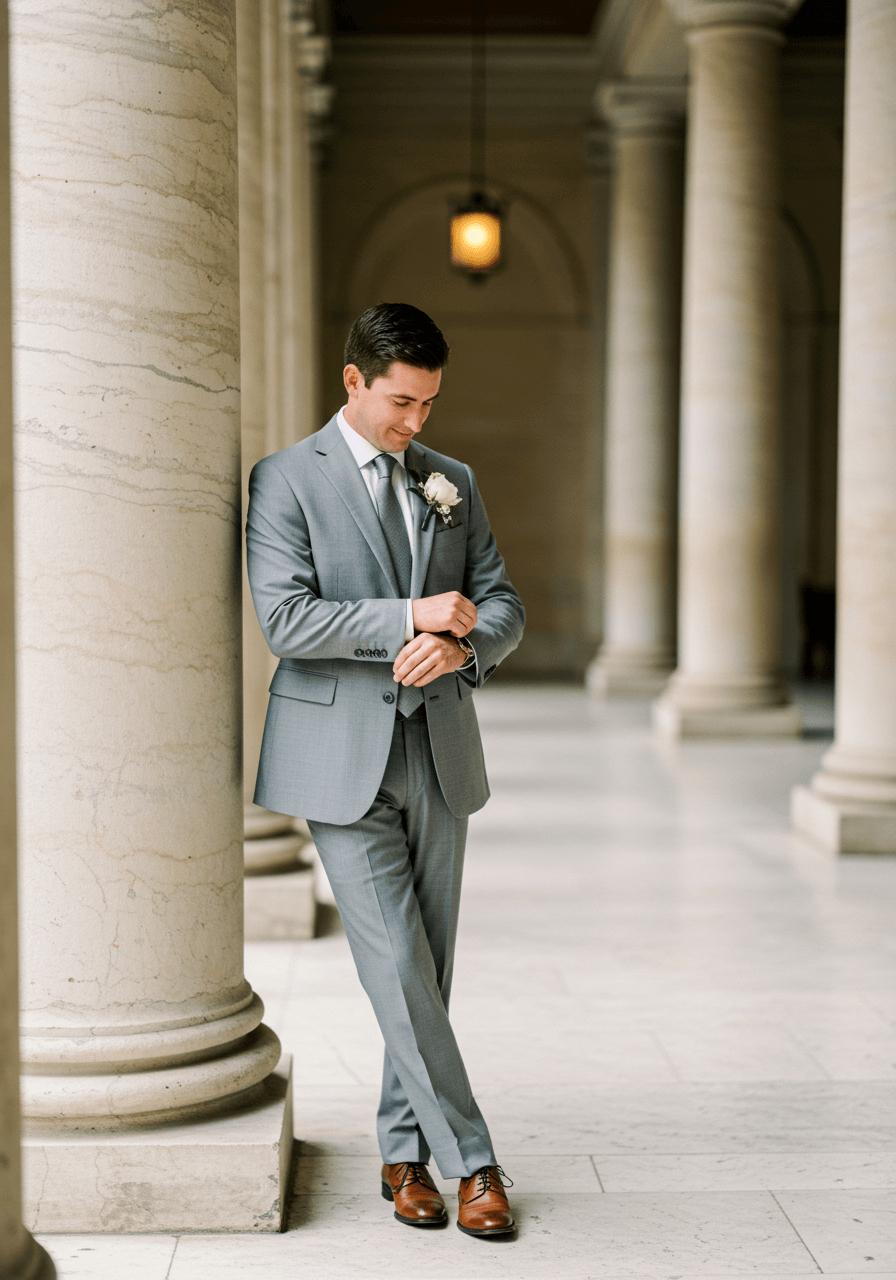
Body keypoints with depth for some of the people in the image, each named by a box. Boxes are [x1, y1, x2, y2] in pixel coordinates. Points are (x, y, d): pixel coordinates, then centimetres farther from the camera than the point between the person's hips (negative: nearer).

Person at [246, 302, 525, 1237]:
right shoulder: (285, 481, -3)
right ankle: (470, 1159, 3)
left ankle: (403, 1154, 23)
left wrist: (460, 646, -12)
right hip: (343, 757, -5)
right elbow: (285, 620, -13)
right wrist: (408, 617, -17)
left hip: (439, 754, 5)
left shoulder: (452, 483, 12)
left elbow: (502, 608, 10)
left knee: (428, 965, 9)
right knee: (396, 967, -8)